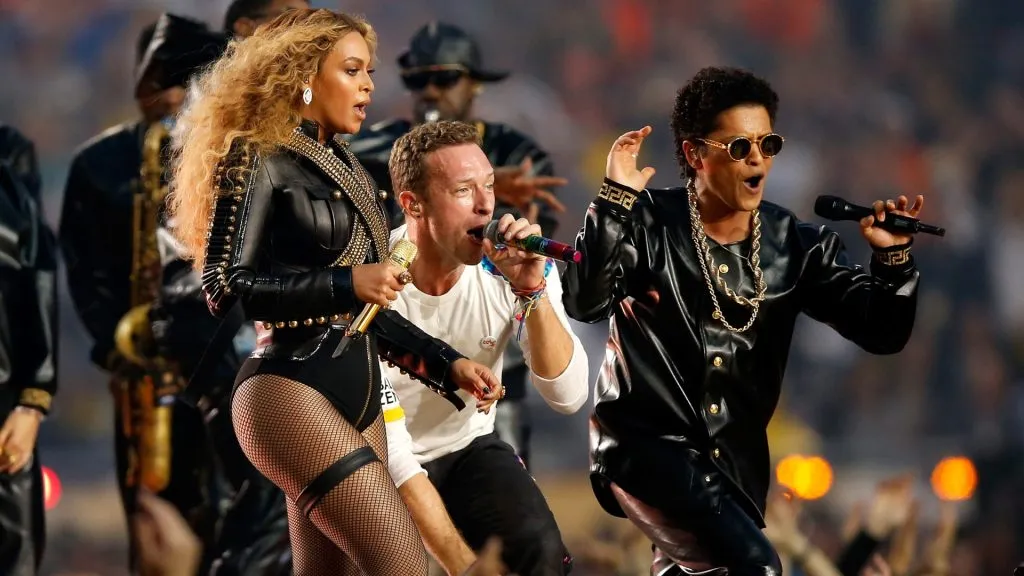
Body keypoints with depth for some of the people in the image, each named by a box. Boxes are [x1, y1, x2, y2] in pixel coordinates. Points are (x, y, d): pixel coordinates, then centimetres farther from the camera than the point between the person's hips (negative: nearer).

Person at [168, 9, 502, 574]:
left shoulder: (347, 171, 19)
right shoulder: (260, 158, -5)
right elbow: (225, 289, -13)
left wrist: (445, 363, 14)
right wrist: (344, 285, -18)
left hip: (357, 392, 8)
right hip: (290, 391, -8)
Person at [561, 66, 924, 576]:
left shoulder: (796, 246, 1)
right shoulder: (649, 225, -9)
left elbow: (882, 332, -3)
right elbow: (584, 303, -25)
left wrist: (893, 259, -19)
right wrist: (615, 199, -29)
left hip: (735, 463, 6)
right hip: (648, 443, -6)